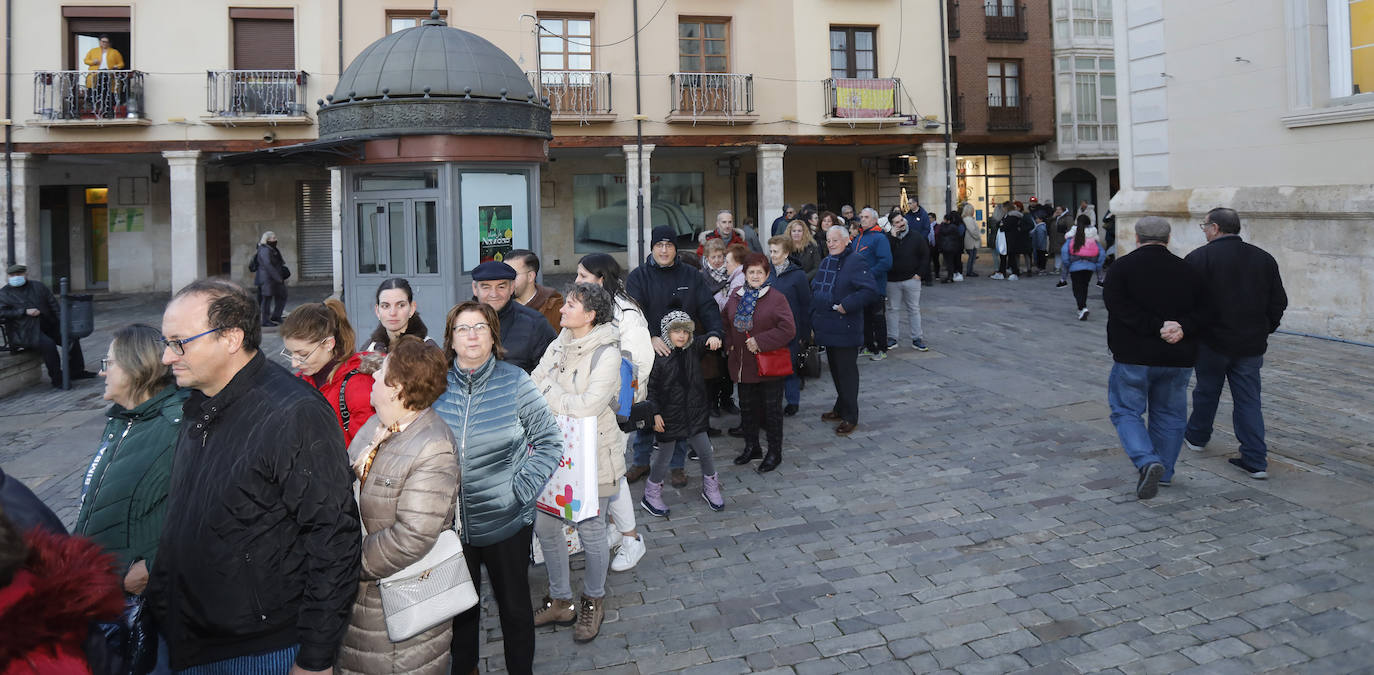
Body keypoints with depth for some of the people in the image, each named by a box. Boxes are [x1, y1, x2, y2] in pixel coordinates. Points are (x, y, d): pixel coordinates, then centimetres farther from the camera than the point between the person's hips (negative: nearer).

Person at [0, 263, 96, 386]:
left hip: (47, 325, 6)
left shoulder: (38, 286, 13)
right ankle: (57, 379, -21)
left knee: (71, 338, -6)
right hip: (26, 332, -5)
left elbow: (53, 304, 11)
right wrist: (25, 311, -18)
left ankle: (77, 371, 8)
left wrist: (62, 321, -1)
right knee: (48, 344, -30)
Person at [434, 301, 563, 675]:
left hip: (507, 522, -2)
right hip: (452, 522, 3)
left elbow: (550, 441, -6)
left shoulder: (514, 381, -10)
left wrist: (521, 489, -13)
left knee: (514, 605, 14)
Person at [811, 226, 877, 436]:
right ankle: (841, 408, 32)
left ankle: (850, 417, 6)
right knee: (835, 369, 18)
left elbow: (870, 290, -22)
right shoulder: (825, 263, 15)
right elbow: (815, 291, 22)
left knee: (847, 371, -2)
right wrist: (814, 321, 14)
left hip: (845, 329, -8)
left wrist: (846, 305, -23)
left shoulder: (855, 262, -12)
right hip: (828, 328, 9)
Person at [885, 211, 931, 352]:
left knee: (914, 309, 4)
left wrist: (919, 273, -3)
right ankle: (892, 338, 15)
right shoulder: (889, 238, 0)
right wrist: (892, 237, -18)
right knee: (893, 309, 7)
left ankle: (917, 339, 9)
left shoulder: (916, 237, 2)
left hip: (911, 280, 0)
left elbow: (925, 255, 5)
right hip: (892, 281, 0)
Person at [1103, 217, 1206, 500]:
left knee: (1126, 412, 6)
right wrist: (1183, 328, -14)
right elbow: (1201, 312, -1)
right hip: (1177, 359, 4)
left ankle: (1147, 461, -15)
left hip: (1133, 357, -4)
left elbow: (1120, 308, -17)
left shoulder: (1122, 268, -6)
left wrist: (1157, 326, -19)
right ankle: (1164, 473, 24)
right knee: (1169, 414, 16)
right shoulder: (1187, 271, 7)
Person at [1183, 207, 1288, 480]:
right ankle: (1256, 460, 5)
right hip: (1252, 344, 4)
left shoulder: (1200, 258, -12)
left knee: (1207, 391, 16)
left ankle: (1197, 437, 35)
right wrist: (1263, 330, 19)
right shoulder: (1264, 258, 6)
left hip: (1212, 340, -4)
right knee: (1248, 399, 7)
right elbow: (1279, 302, 9)